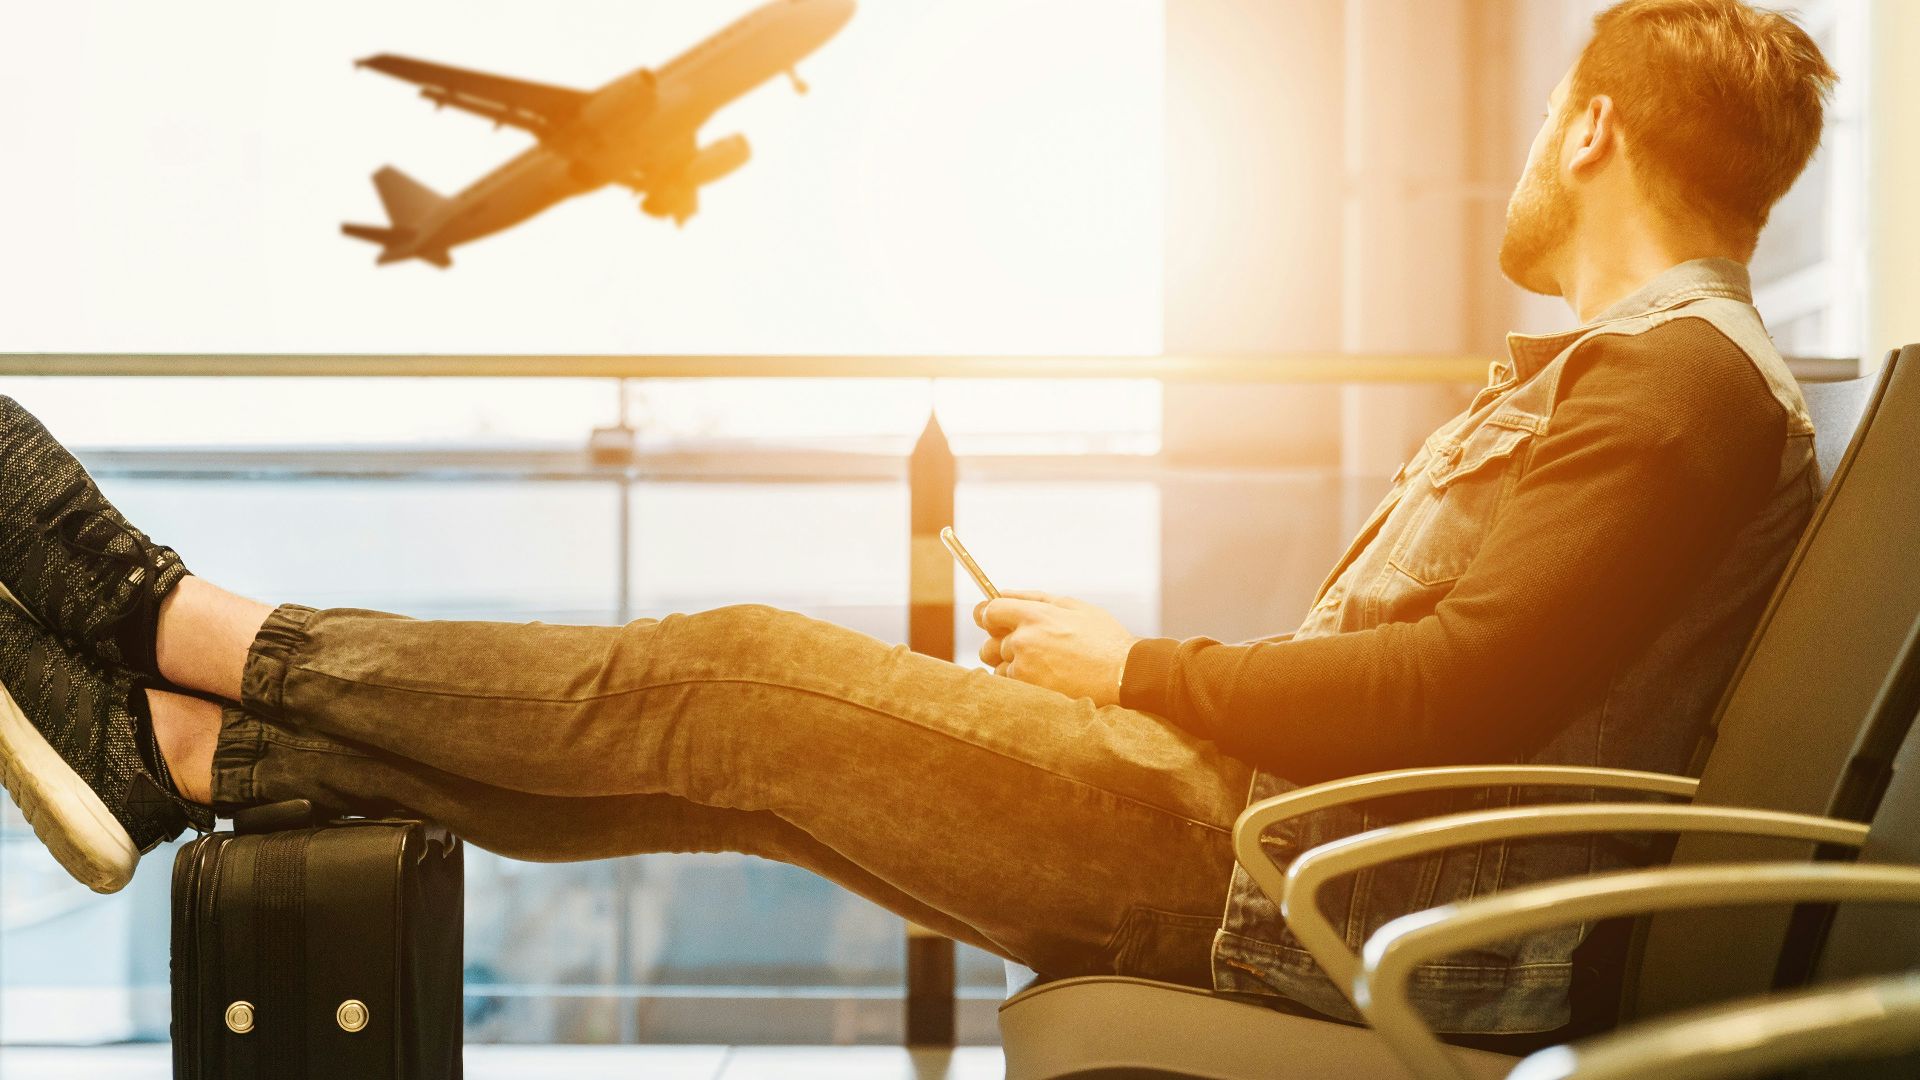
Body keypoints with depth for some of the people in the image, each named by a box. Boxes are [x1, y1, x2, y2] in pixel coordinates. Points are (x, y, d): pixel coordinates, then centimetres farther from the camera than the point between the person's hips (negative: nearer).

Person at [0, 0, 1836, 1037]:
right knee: (726, 738, 2)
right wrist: (1123, 658, 13)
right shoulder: (1620, 369, 21)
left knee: (742, 681, -10)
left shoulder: (1684, 378, -11)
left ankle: (184, 625, 0)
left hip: (1328, 901, -9)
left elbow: (1469, 691, -23)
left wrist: (1139, 670, -12)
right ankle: (180, 750, 6)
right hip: (1266, 826, 9)